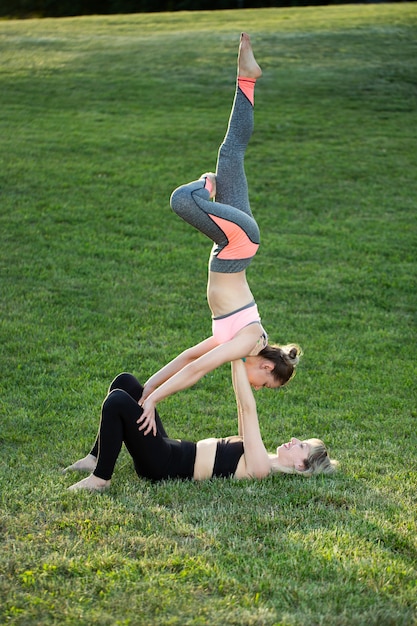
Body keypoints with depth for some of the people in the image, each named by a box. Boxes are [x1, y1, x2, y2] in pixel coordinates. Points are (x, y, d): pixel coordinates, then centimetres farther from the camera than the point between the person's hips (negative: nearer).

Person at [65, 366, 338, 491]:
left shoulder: (259, 467, -15)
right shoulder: (260, 457, 13)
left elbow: (248, 409, -17)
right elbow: (244, 406, 14)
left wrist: (238, 358, -17)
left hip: (164, 465, -10)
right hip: (171, 451, 10)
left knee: (117, 401, -26)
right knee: (124, 381, 7)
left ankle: (100, 478, -13)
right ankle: (94, 459, 6)